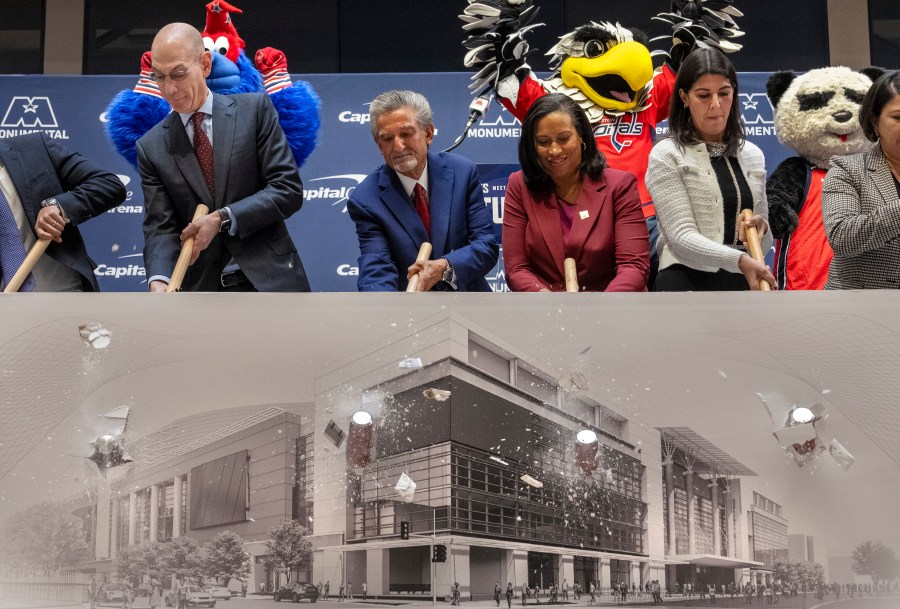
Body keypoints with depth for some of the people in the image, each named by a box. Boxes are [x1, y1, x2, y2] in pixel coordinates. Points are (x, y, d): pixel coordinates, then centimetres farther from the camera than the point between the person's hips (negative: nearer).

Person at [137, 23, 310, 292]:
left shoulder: (254, 109, 1)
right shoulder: (152, 147, 6)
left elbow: (289, 189, -5)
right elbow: (160, 227, 0)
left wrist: (222, 218, -15)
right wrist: (159, 281, -20)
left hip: (269, 282, -1)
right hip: (202, 290, 2)